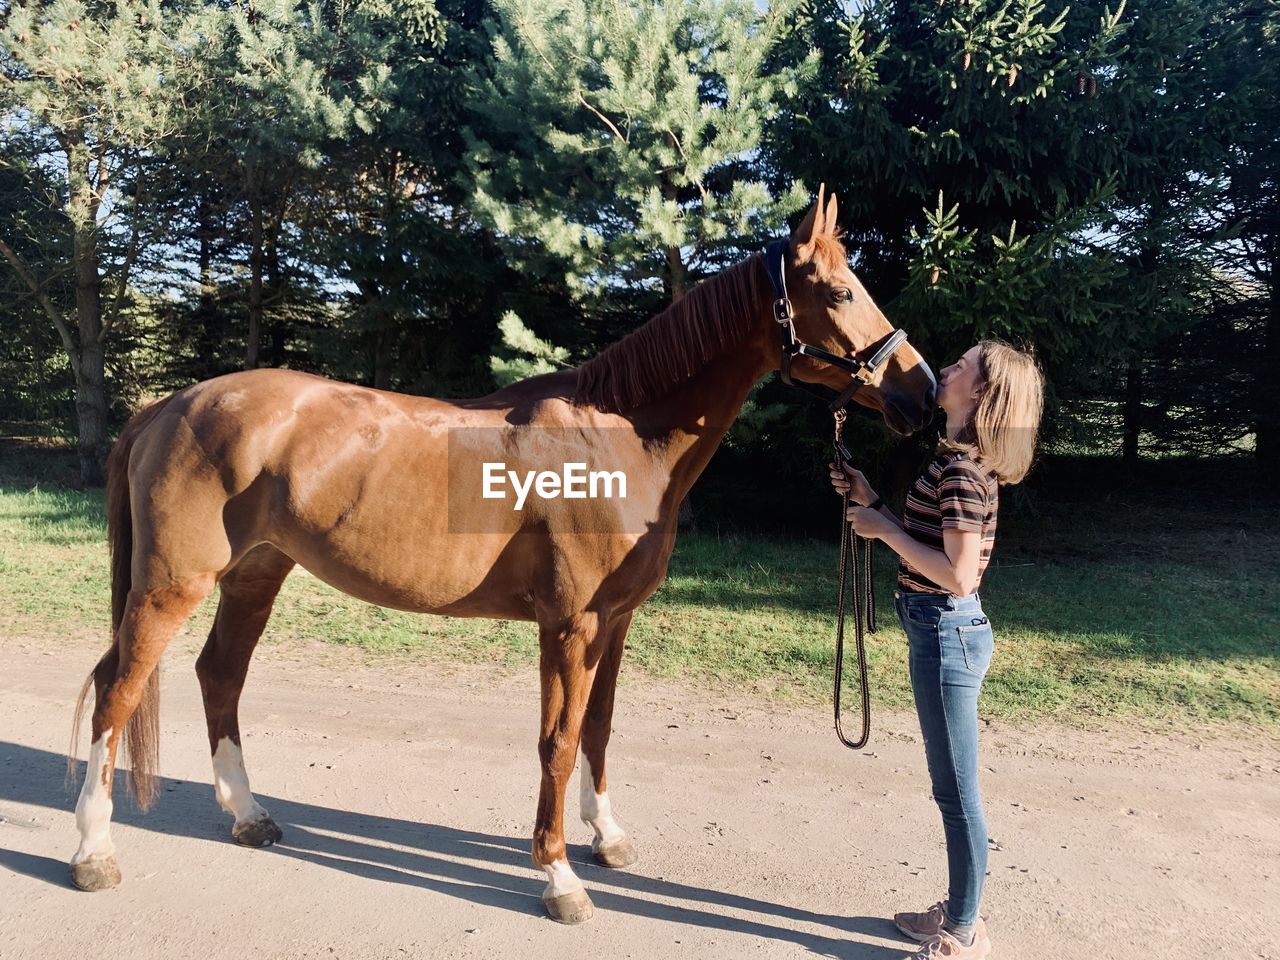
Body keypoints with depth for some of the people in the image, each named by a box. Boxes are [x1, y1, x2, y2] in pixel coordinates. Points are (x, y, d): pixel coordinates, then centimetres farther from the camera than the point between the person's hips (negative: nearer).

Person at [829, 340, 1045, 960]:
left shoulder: (961, 468, -20)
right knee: (951, 789, 20)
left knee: (957, 793, 5)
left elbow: (957, 574, -25)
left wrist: (883, 529, -17)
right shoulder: (959, 461, 10)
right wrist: (871, 503, 7)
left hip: (946, 633, -10)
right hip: (943, 631, 10)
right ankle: (959, 910, 35)